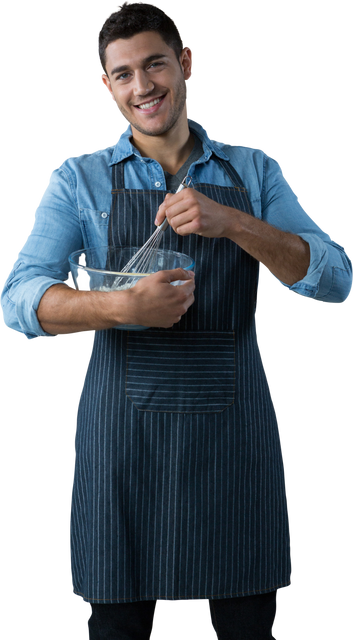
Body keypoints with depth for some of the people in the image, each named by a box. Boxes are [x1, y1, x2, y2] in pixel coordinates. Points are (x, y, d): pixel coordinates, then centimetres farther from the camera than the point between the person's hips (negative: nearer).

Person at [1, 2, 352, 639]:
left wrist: (229, 222, -18)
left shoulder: (254, 171, 9)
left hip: (235, 434, 1)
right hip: (124, 435, -1)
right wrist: (122, 307, -25)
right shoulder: (79, 179, 5)